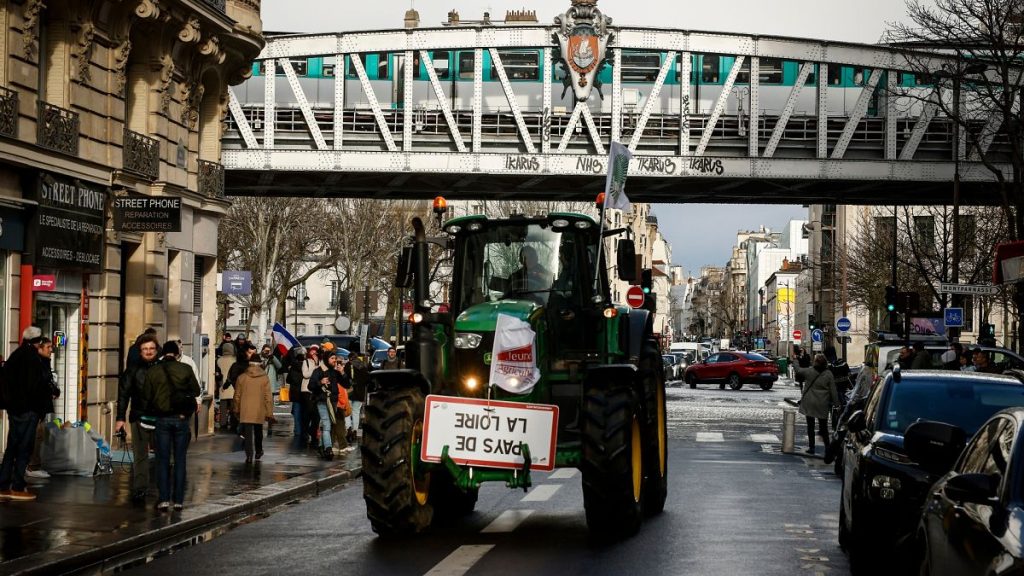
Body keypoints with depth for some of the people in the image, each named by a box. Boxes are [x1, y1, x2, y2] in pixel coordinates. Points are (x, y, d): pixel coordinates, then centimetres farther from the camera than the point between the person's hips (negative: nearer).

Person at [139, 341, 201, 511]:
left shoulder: (153, 371, -2)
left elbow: (145, 396, 1)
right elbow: (196, 392, 3)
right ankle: (178, 499, 6)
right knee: (180, 459, 7)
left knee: (163, 459, 6)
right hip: (182, 418, 0)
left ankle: (164, 498, -1)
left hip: (162, 419, 0)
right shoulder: (186, 370, -4)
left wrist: (147, 413, 17)